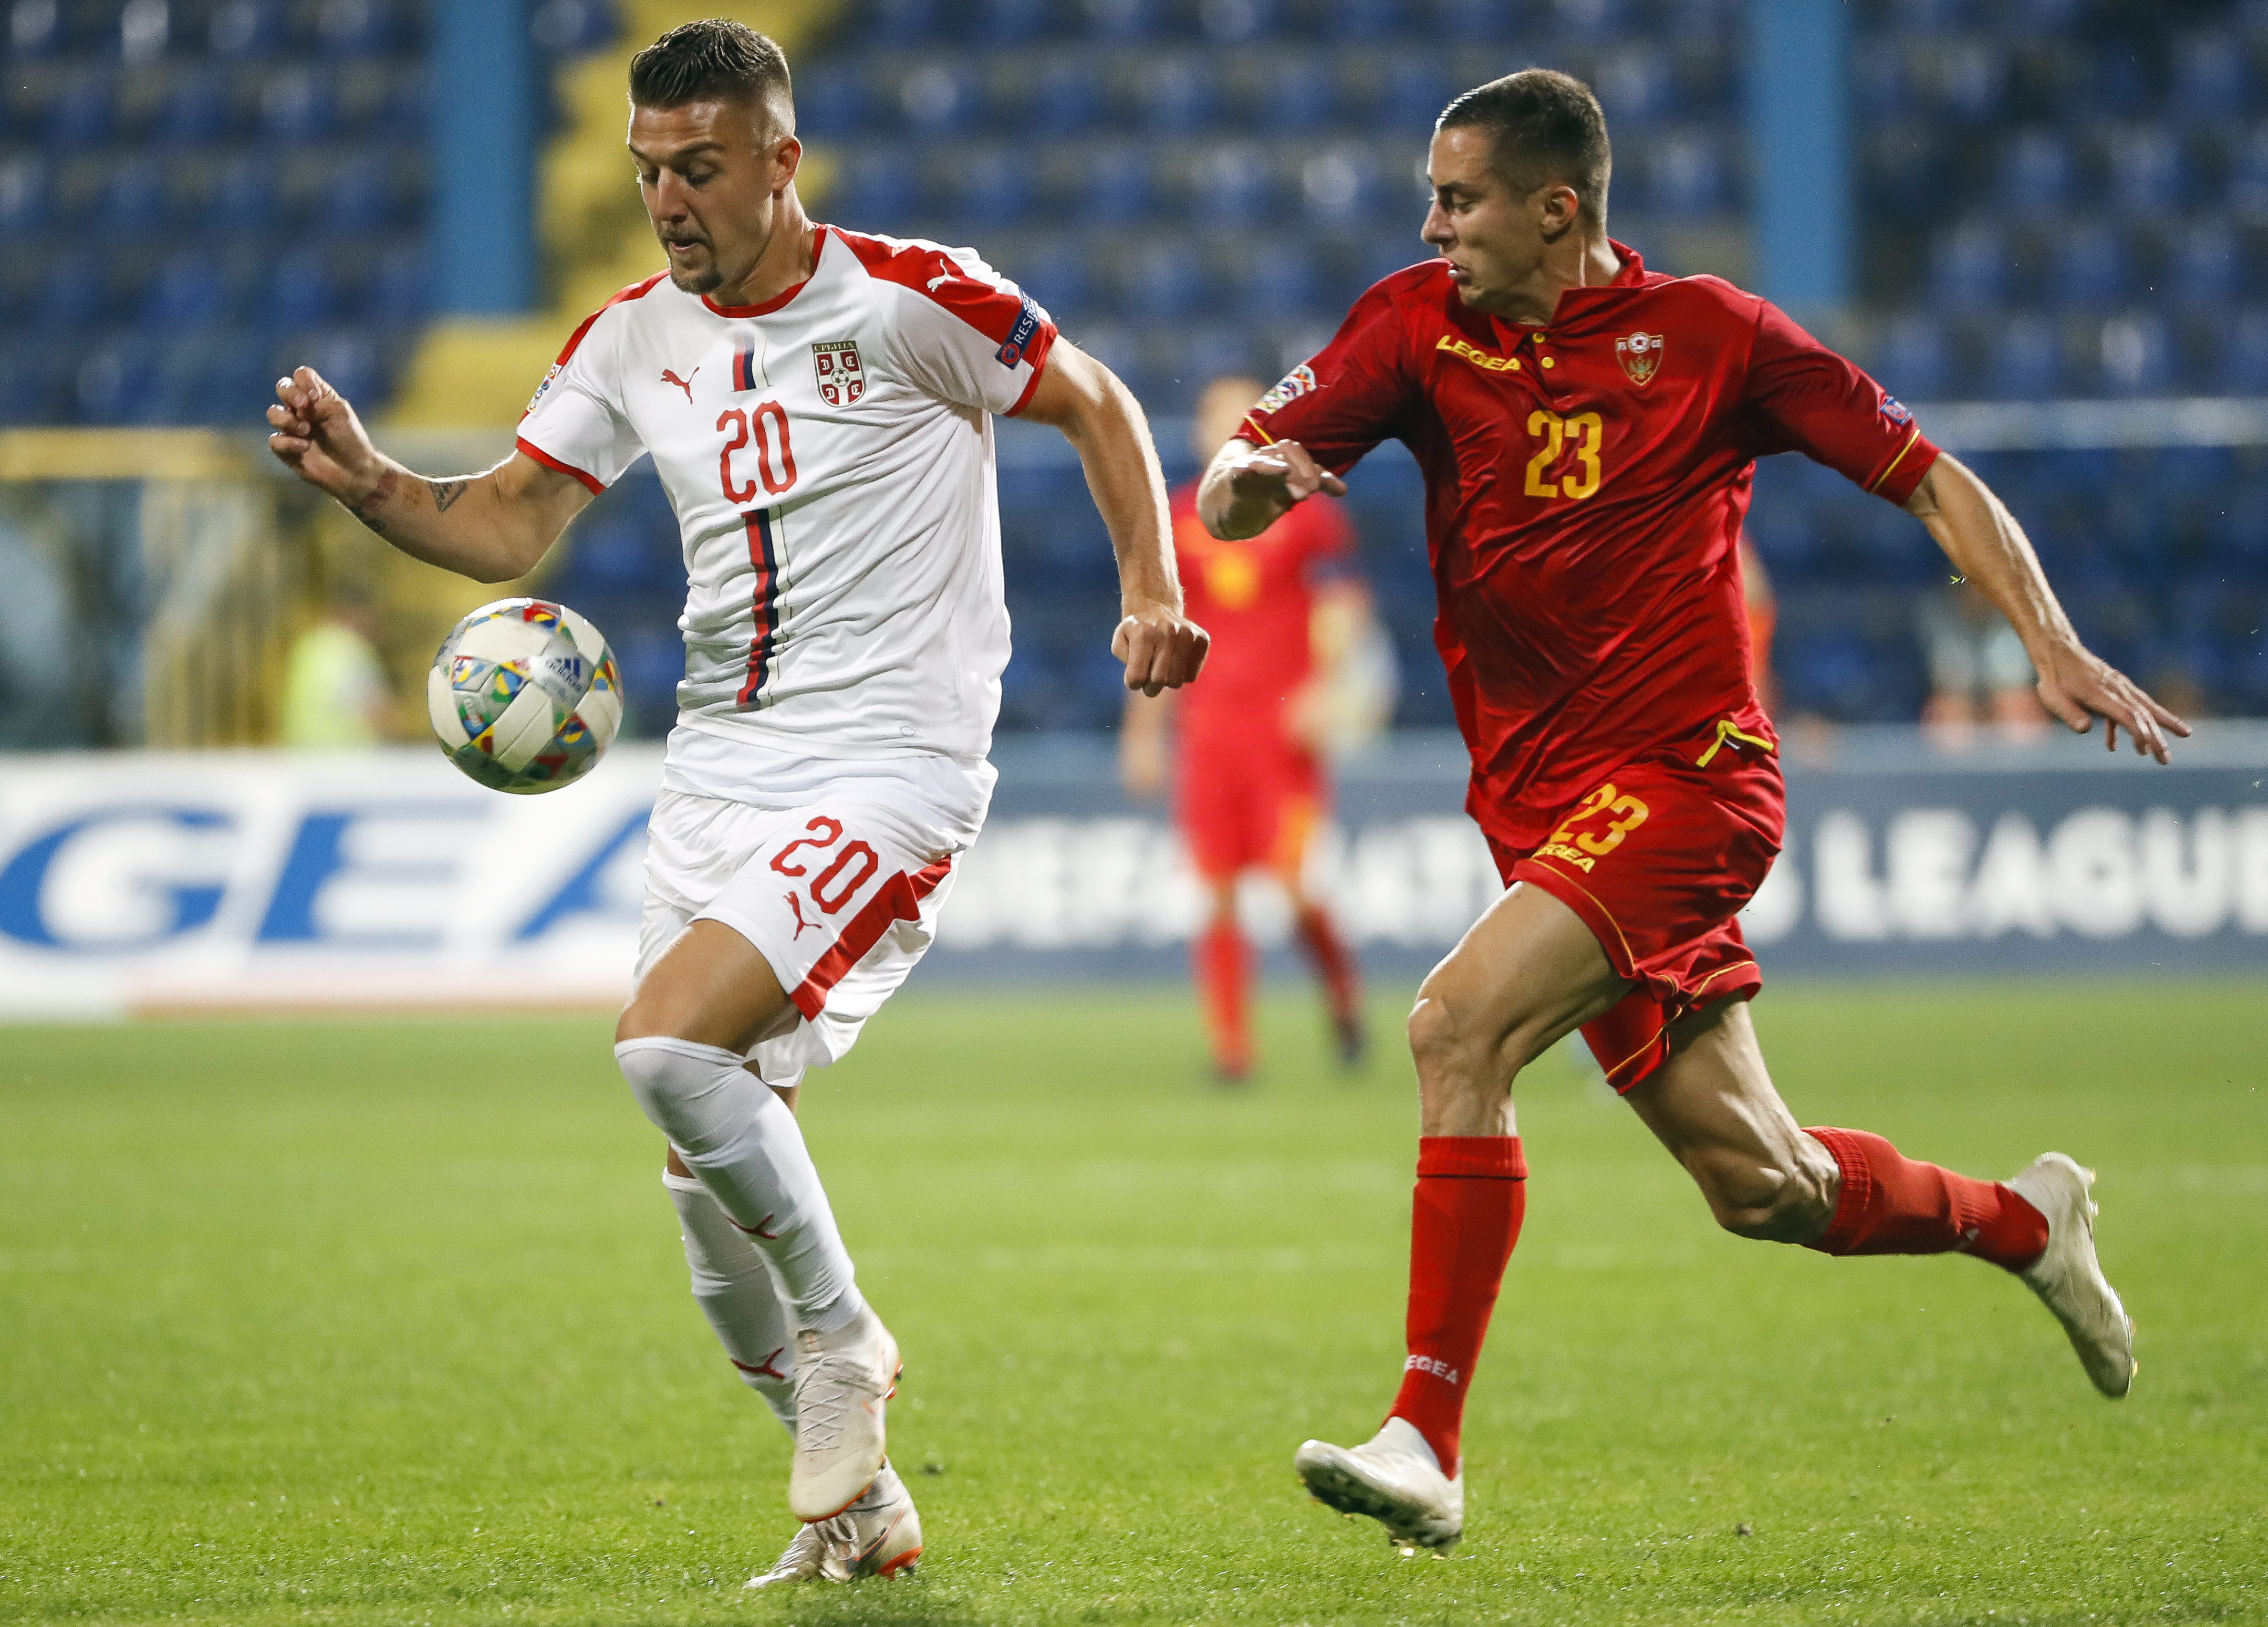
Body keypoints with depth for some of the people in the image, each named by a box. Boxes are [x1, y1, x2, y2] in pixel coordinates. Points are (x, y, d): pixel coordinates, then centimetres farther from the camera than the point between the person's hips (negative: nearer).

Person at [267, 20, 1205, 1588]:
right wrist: (365, 479, -9)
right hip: (715, 773, 7)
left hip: (888, 770, -7)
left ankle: (843, 1341, -4)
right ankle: (858, 1500, 19)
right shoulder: (635, 340, 7)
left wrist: (1151, 593, -7)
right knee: (713, 1192, 3)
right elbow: (507, 523, 9)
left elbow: (1094, 403, 3)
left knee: (669, 1046, -25)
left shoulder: (909, 299, -9)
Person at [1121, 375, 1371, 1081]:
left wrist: (1324, 686, -18)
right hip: (1205, 726, 3)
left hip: (1283, 726, -3)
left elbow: (1341, 606, -2)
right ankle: (1229, 1046, 2)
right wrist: (1144, 730, 18)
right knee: (1216, 896, -2)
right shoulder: (1176, 520, 13)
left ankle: (1342, 992, 15)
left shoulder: (1306, 513, 3)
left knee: (1294, 879, -12)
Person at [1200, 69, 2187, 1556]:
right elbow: (1232, 489, -1)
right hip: (1541, 807, 5)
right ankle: (2025, 1221, 39)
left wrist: (2053, 647, -9)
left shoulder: (1710, 334, -3)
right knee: (1759, 1184, 10)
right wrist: (1253, 477, -26)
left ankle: (1426, 1446, -27)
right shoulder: (1419, 325, 5)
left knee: (1458, 1025, -27)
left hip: (1684, 777, -5)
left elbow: (1927, 480, 3)